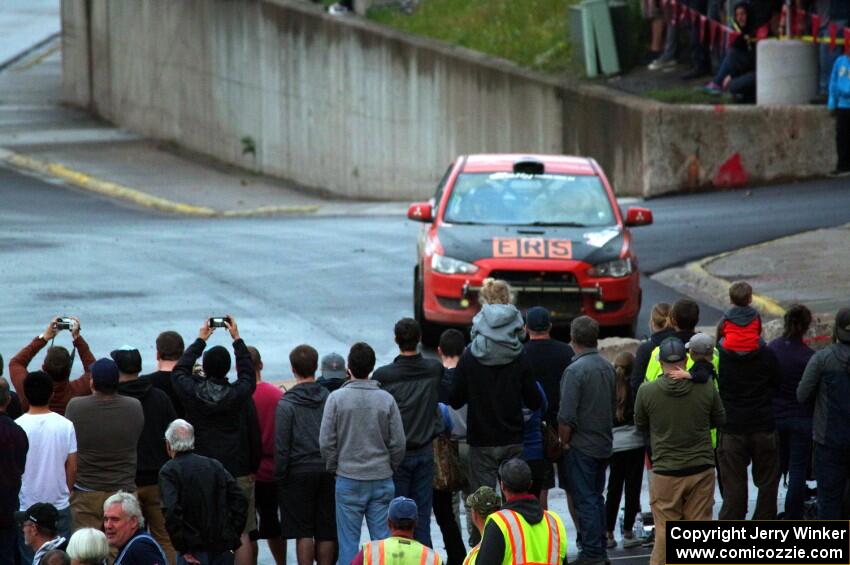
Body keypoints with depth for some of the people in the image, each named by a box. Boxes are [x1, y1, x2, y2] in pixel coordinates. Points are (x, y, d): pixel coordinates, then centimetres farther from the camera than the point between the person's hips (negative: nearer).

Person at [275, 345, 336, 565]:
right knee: (327, 531, 6)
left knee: (303, 531, 0)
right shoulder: (330, 399, 3)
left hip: (299, 472, -3)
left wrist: (280, 477, -1)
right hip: (328, 471, 3)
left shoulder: (286, 404, -7)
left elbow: (282, 446, -8)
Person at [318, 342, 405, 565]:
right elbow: (398, 442, 0)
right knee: (383, 538, 5)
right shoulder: (386, 399, -3)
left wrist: (334, 468, 9)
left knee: (349, 541, 3)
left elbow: (326, 442, -6)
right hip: (382, 480, 1)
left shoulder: (337, 398, -7)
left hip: (348, 480, -1)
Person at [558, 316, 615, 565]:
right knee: (596, 497, 17)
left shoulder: (576, 370, -18)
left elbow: (567, 416, -20)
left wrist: (563, 442, -7)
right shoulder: (608, 367, 6)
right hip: (604, 445, 7)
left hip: (581, 445, -7)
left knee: (585, 500, -3)